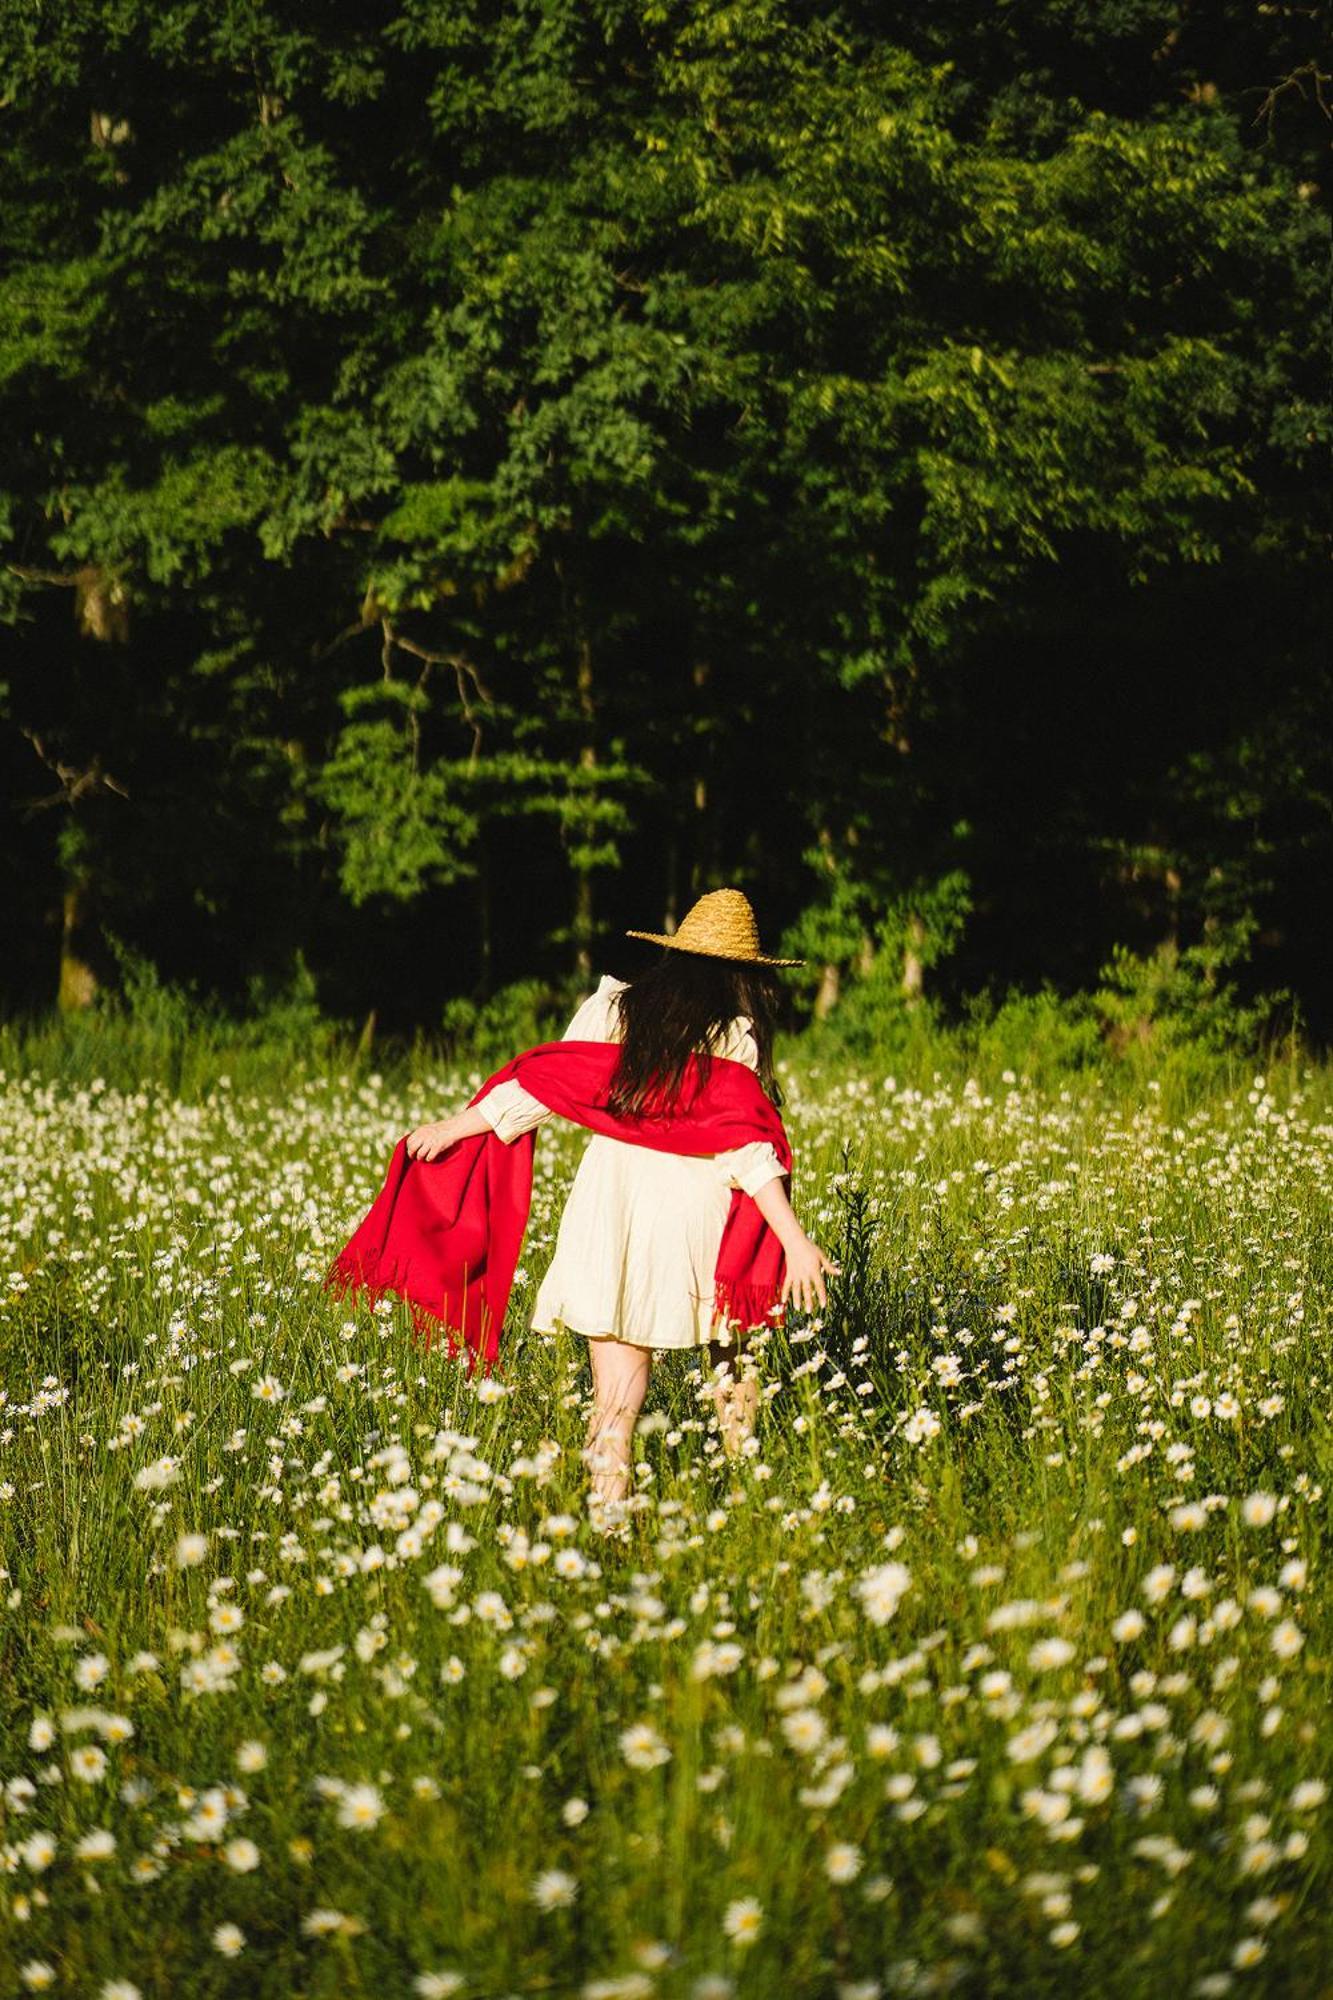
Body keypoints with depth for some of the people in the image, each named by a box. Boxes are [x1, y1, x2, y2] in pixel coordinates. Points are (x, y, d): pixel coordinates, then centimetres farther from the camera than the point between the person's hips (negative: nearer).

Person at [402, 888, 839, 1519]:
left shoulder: (614, 1006, 5)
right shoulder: (735, 1039, -1)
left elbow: (542, 1087, 7)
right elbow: (747, 1149, -9)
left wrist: (451, 1128, 17)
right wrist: (795, 1240, -10)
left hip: (610, 1207, 1)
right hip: (695, 1216, -1)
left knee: (617, 1391, 1)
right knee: (728, 1355, 20)